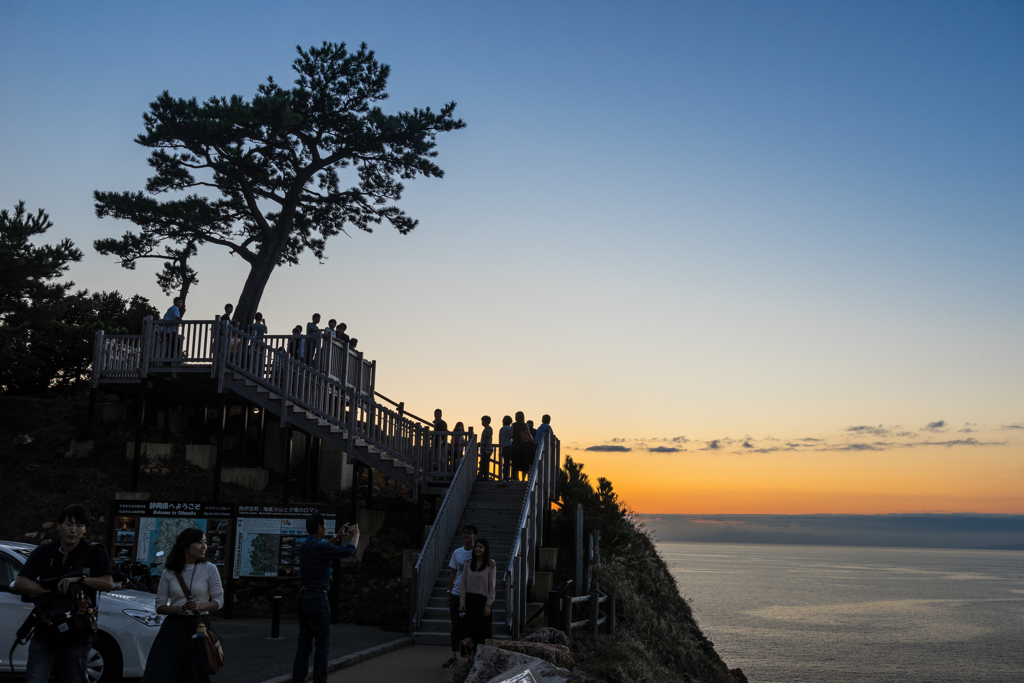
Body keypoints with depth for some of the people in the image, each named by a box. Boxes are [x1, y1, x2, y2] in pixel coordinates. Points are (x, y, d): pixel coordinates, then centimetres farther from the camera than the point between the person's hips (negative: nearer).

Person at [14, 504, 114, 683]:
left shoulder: (94, 552, 0)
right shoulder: (44, 552, 6)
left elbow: (108, 583, -10)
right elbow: (19, 583, -3)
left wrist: (79, 578, -22)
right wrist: (51, 590, -16)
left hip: (77, 633, -2)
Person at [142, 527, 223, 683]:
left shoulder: (209, 569, 1)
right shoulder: (169, 573, 4)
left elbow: (219, 600, 0)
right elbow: (160, 606, 7)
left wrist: (200, 606, -19)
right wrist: (176, 609, -14)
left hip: (198, 629, -1)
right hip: (173, 628, 1)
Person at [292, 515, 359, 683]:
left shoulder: (304, 545, 10)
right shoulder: (320, 547, -17)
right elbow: (349, 551, -12)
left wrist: (338, 536, 27)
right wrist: (356, 535, 5)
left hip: (303, 598, 9)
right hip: (317, 600, -9)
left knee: (304, 643, 10)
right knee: (323, 644, -2)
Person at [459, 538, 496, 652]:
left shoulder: (490, 566, -2)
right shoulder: (468, 564, 6)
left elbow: (492, 588, -2)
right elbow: (463, 585, 8)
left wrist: (488, 605, -8)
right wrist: (462, 602, 1)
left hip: (482, 601, -3)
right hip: (469, 601, 3)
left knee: (482, 632, -1)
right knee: (468, 630, 0)